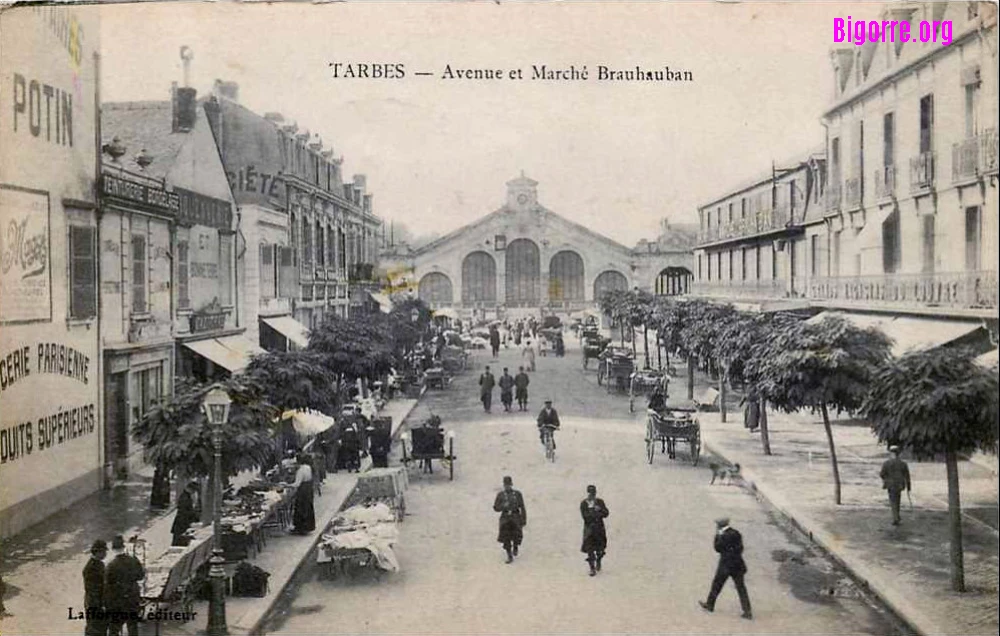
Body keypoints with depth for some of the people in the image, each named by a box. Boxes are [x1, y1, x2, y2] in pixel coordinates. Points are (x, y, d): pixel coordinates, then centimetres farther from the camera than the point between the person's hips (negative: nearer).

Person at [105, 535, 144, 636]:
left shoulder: (112, 565, -19)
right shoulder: (134, 561, -8)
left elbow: (108, 586, -13)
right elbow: (141, 576, 6)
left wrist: (107, 603, -2)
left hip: (117, 603, -4)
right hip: (133, 601, 4)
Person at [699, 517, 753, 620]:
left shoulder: (724, 536, -17)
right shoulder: (737, 533, 5)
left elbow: (717, 548, -9)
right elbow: (740, 548, 12)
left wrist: (717, 535, -5)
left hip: (726, 565, -6)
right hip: (738, 565, 6)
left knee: (717, 584, 13)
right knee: (741, 588, 5)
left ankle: (709, 605, 27)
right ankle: (747, 612, -1)